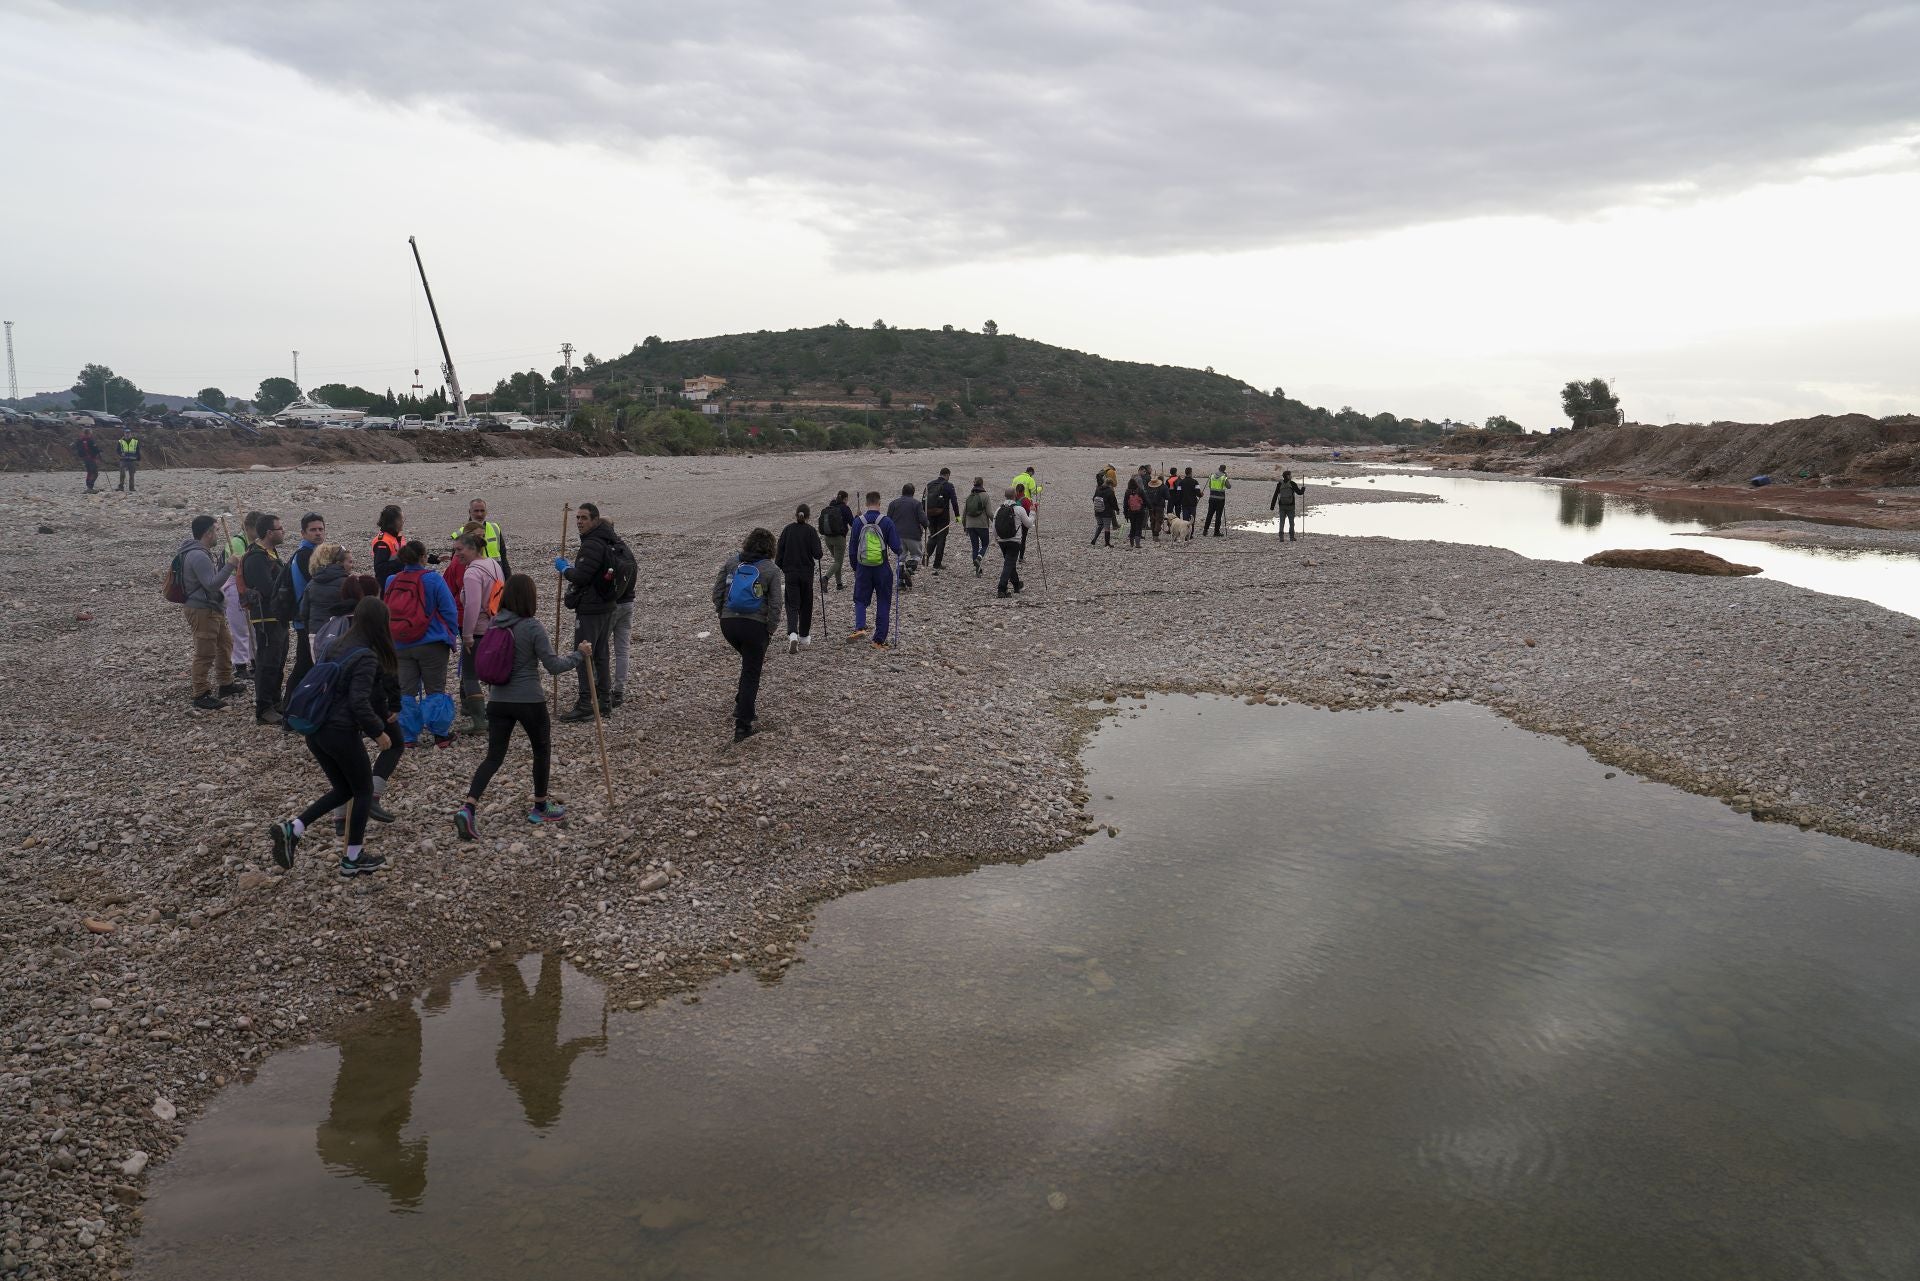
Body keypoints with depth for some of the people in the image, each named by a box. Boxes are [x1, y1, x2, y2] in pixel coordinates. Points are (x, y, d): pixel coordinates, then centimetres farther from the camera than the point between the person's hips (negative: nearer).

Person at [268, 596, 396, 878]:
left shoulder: (340, 647, 10)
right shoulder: (367, 656, -15)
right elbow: (359, 702, -21)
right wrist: (378, 731, -9)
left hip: (315, 731, 8)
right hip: (341, 734, -8)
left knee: (342, 790, 21)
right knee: (364, 790, 11)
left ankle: (291, 828, 5)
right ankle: (353, 859, 17)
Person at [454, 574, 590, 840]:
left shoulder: (494, 625, 4)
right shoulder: (533, 627, -14)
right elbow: (553, 665, -13)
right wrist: (579, 655, -1)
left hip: (498, 701, 5)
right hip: (529, 701, -5)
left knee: (494, 756, 8)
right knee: (542, 750, 17)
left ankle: (468, 808, -10)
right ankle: (540, 807, 29)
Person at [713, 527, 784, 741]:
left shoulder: (732, 561, 3)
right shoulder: (771, 569, -5)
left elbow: (717, 590, 4)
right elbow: (775, 604, -8)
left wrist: (721, 613, 15)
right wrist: (771, 629, 2)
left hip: (728, 623, 4)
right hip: (755, 625, -4)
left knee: (749, 662, 29)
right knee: (751, 674, 5)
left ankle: (742, 705, 29)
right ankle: (743, 725, 3)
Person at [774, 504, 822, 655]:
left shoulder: (787, 530, -1)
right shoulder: (810, 531, -7)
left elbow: (779, 552, 1)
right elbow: (817, 553, -11)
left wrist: (778, 569, 14)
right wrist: (821, 550, 11)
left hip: (790, 573, 1)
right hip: (806, 573, -1)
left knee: (792, 604, 0)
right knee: (806, 604, 15)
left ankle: (792, 634, -23)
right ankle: (804, 636, 25)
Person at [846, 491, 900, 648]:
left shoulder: (858, 522, -1)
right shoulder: (886, 521, -7)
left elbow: (852, 549, 4)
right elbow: (896, 547, -6)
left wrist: (855, 569, 17)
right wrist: (901, 554, 17)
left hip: (863, 569, 1)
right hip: (882, 569, -1)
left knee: (860, 600, 15)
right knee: (884, 604, 9)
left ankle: (860, 628, -12)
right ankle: (879, 640, 9)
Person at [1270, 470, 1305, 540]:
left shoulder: (1279, 484, -2)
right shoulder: (1293, 484, -8)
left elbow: (1275, 496, -2)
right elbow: (1299, 492, 0)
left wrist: (1272, 506, 2)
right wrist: (1303, 488, 22)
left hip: (1281, 506, 2)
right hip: (1290, 506, -2)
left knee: (1281, 522, 5)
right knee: (1291, 522, 10)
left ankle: (1281, 537, -2)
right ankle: (1292, 537, 8)